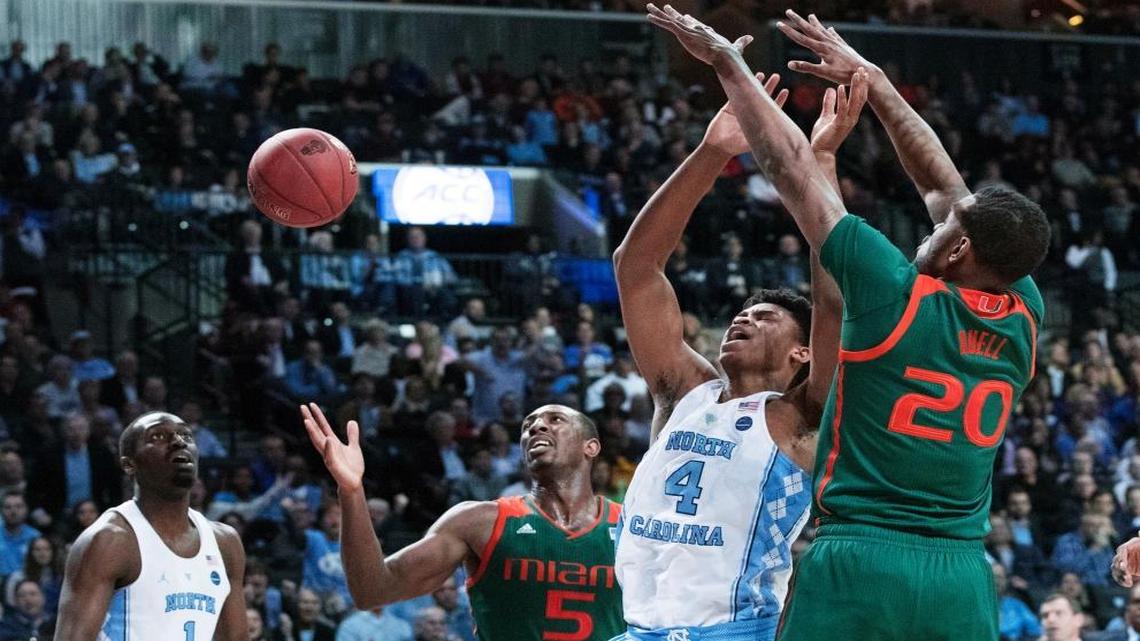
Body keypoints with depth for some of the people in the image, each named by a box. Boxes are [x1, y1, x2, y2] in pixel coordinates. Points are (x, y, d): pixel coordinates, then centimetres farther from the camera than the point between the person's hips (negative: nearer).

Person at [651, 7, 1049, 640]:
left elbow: (792, 165, 1)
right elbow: (946, 186, 18)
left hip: (859, 566, -4)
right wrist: (871, 79, 26)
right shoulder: (1024, 318, 6)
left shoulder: (896, 296, -7)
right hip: (962, 581, 5)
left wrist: (729, 63, 12)